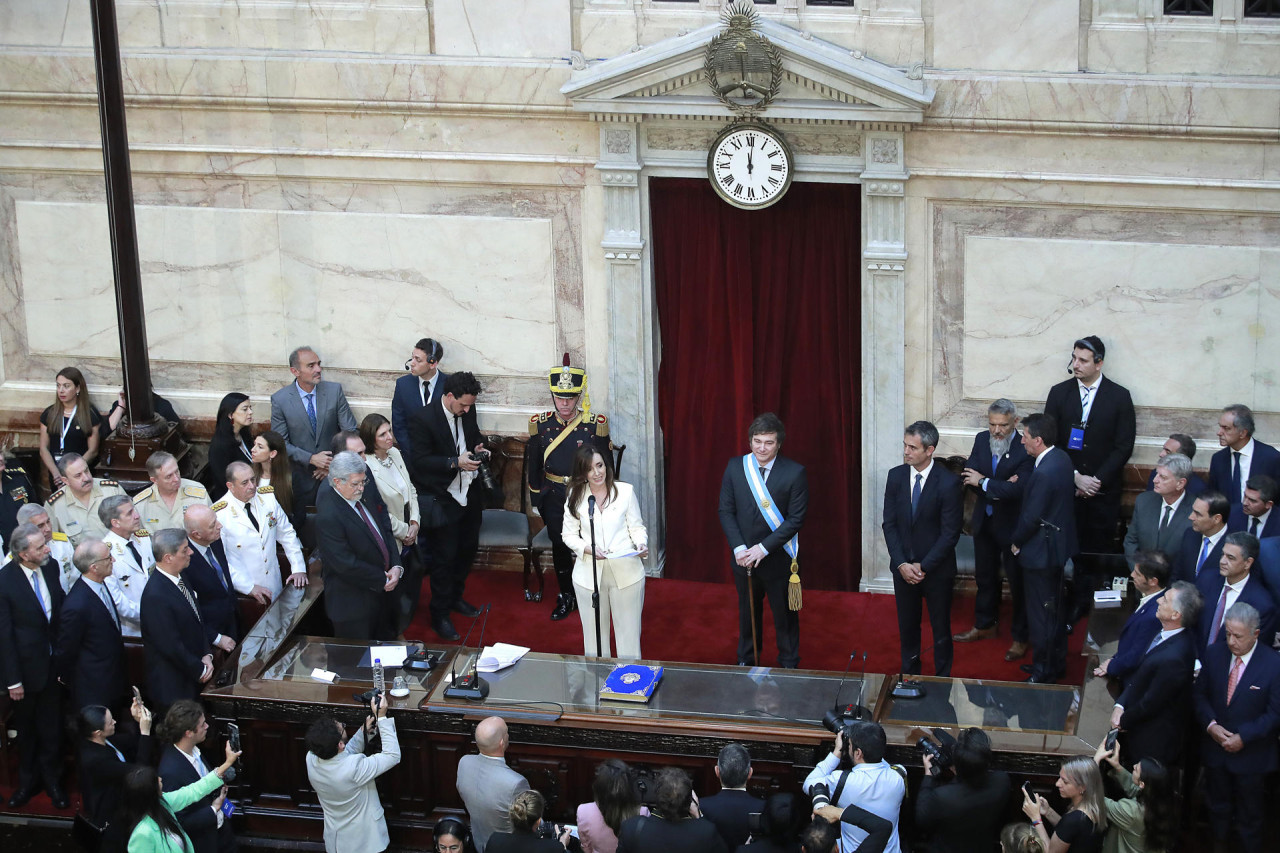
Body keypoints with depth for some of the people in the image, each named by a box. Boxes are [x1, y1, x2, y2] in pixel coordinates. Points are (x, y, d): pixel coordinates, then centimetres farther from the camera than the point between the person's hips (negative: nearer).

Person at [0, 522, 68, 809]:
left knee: (52, 729, 13)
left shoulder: (50, 568, -6)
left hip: (54, 664, 3)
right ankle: (28, 782, 35)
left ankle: (51, 779, 31)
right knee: (26, 730, 17)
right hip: (26, 668, -3)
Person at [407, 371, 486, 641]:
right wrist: (455, 463, -28)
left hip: (469, 495, 7)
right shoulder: (422, 419, -19)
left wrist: (478, 448, -4)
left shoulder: (467, 412, 1)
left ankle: (455, 597, 41)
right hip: (442, 500, -7)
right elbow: (419, 461, -19)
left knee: (468, 548, 19)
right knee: (444, 556, -1)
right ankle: (440, 614, 14)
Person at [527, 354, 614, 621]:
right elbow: (534, 466, 7)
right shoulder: (540, 425, -1)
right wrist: (536, 500, 8)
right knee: (559, 548, 11)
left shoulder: (595, 425, -7)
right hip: (554, 497, 2)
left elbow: (606, 467, 0)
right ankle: (566, 597, 26)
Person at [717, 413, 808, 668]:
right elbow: (726, 511, -1)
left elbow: (796, 519, -14)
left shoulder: (795, 473, -13)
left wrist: (764, 548, -20)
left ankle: (788, 666, 28)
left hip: (779, 559, -3)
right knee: (747, 613, 20)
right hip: (744, 559, 3)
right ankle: (746, 663, 38)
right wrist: (738, 548, -14)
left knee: (785, 616, 11)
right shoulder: (735, 467, -4)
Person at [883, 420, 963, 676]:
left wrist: (924, 566, -15)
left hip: (937, 569, -3)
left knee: (941, 627, 10)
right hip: (903, 567, 4)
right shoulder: (896, 476, -3)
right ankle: (910, 673, 32)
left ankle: (942, 679, 23)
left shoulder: (948, 482, -16)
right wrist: (902, 564, -10)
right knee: (907, 626, 16)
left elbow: (950, 533, -13)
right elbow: (889, 524, 0)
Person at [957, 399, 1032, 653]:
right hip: (984, 520, 6)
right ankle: (984, 625, 41)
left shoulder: (1025, 449, -22)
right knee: (985, 576, 22)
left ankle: (1021, 637, 20)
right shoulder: (982, 440, -2)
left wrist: (983, 482, -21)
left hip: (1012, 525, -6)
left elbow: (1018, 489, -31)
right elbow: (969, 477, -8)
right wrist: (1000, 487, -23)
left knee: (1018, 582, 6)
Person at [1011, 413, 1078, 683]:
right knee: (1054, 608, 22)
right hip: (1059, 544, 10)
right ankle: (1056, 663, 35)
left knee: (1040, 614, 2)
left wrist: (1016, 543, -6)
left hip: (1041, 551, -10)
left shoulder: (1043, 473, -28)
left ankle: (1042, 674, 12)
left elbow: (1031, 518, -23)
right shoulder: (1061, 458, 1)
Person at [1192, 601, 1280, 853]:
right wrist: (1210, 725, -14)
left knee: (1249, 816, 13)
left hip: (1251, 755, -4)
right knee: (1218, 806, 22)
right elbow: (1200, 694, 2)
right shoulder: (1213, 654, -8)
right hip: (1215, 747, 4)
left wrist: (1244, 737, -19)